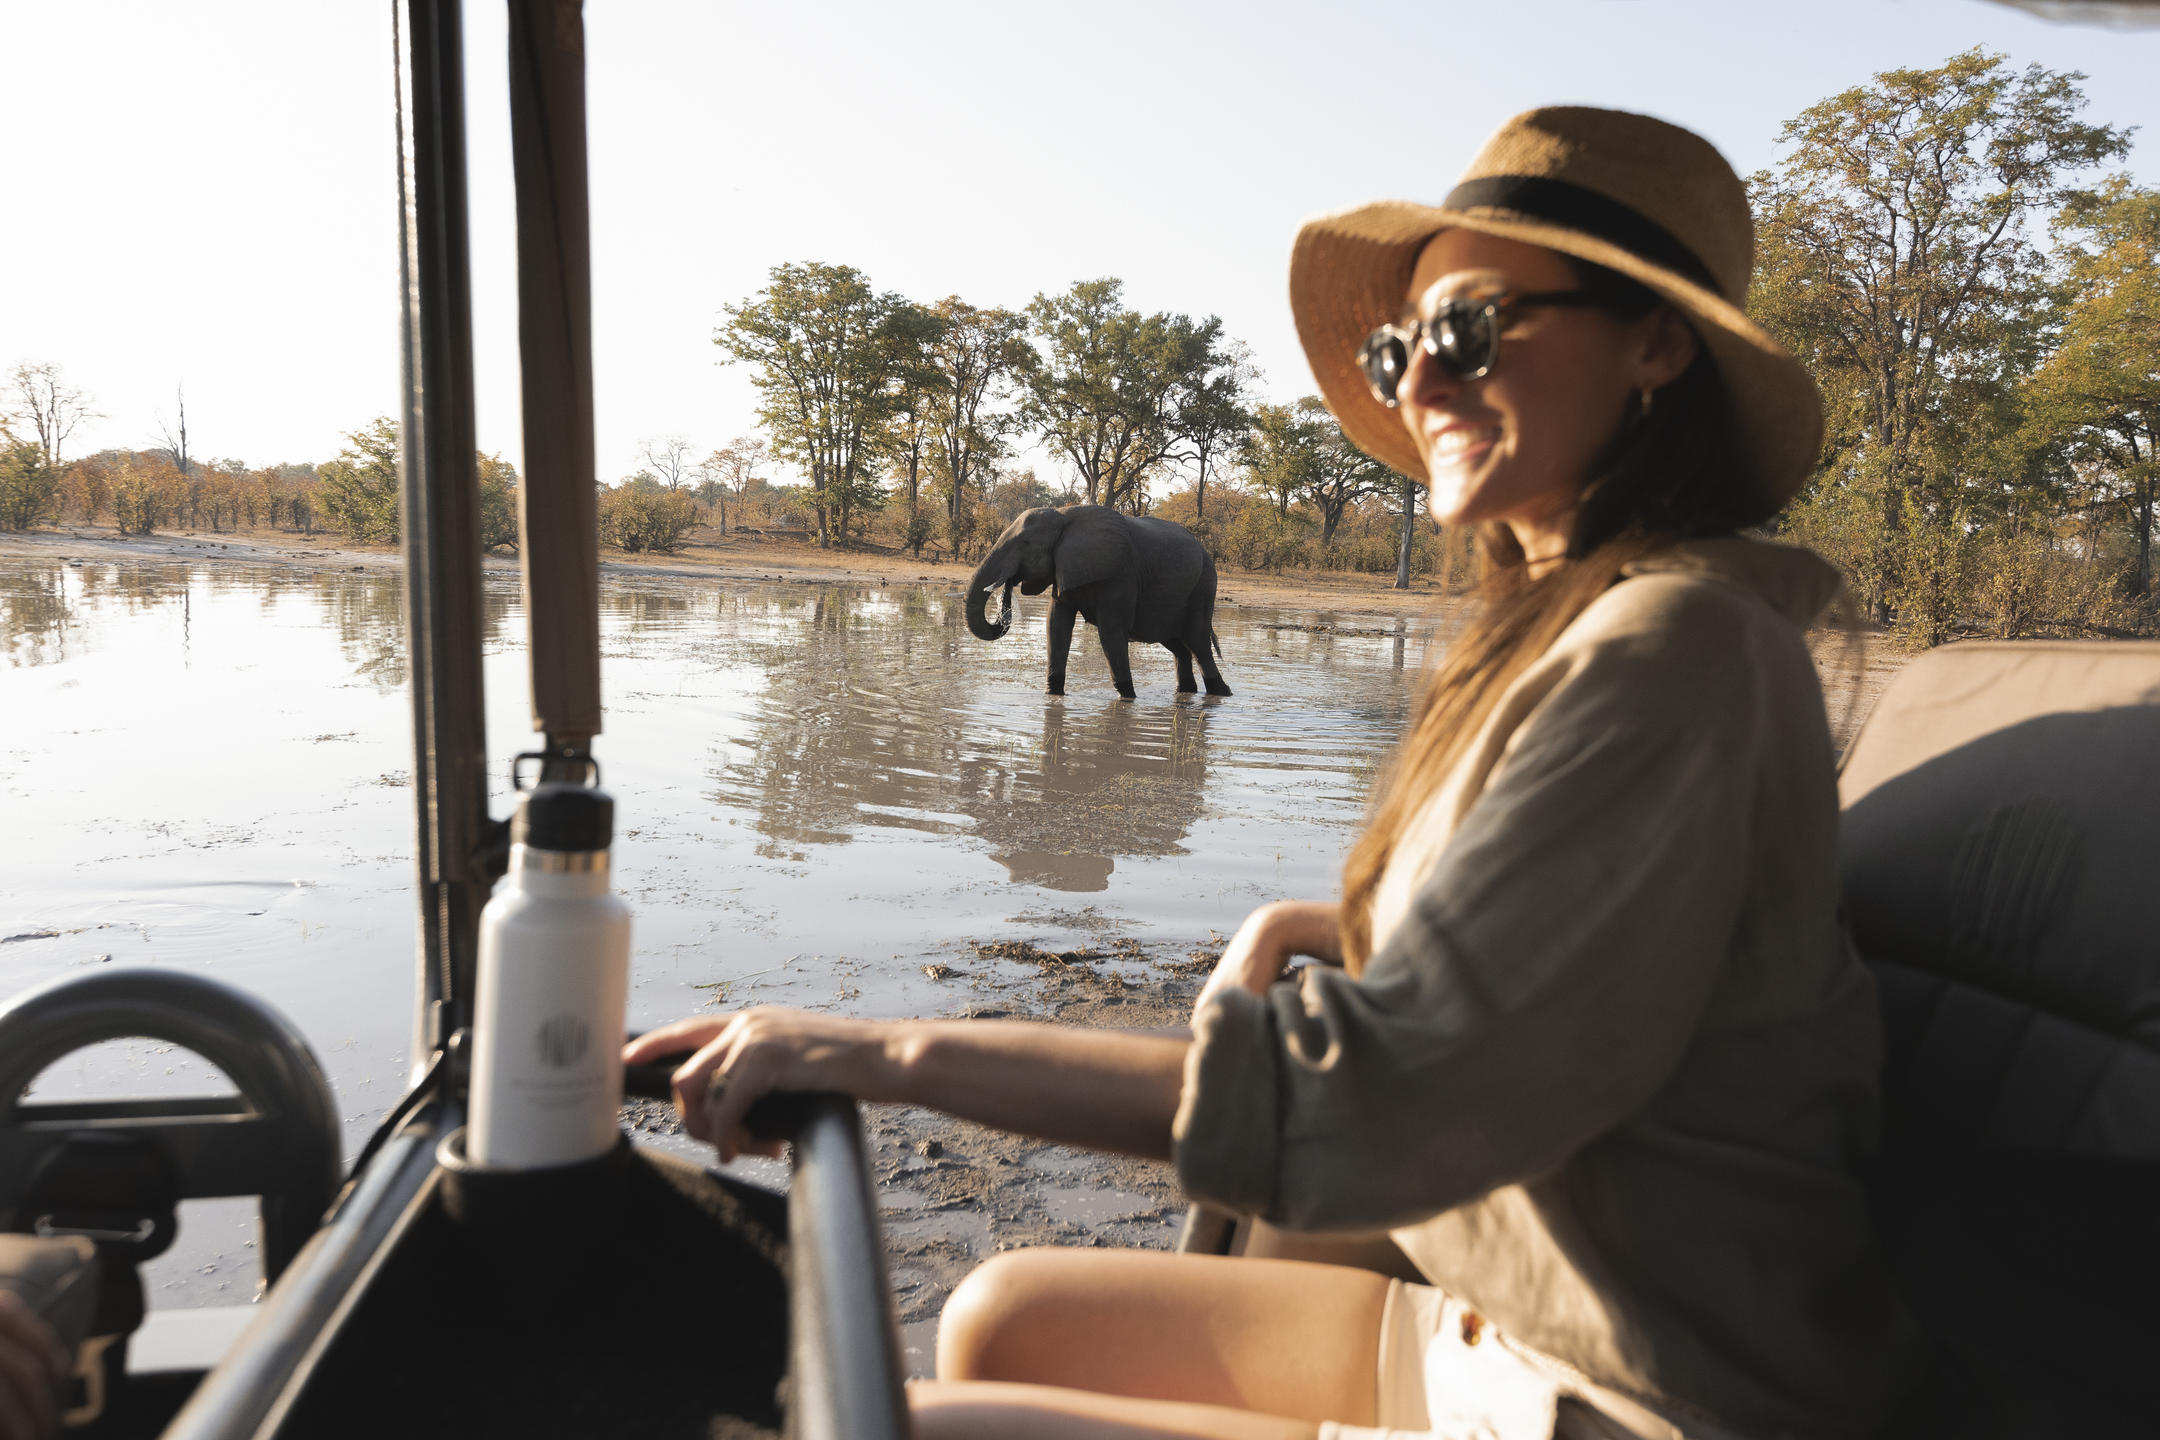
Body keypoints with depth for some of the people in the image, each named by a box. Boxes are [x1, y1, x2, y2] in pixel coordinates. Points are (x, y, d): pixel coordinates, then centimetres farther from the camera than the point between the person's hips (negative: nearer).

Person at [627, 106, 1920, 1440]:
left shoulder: (1675, 645, -22)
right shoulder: (1571, 626, 7)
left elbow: (1370, 1094, -27)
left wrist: (897, 1054, -23)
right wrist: (1316, 928, -1)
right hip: (1505, 1329, 8)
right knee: (1008, 1318, 9)